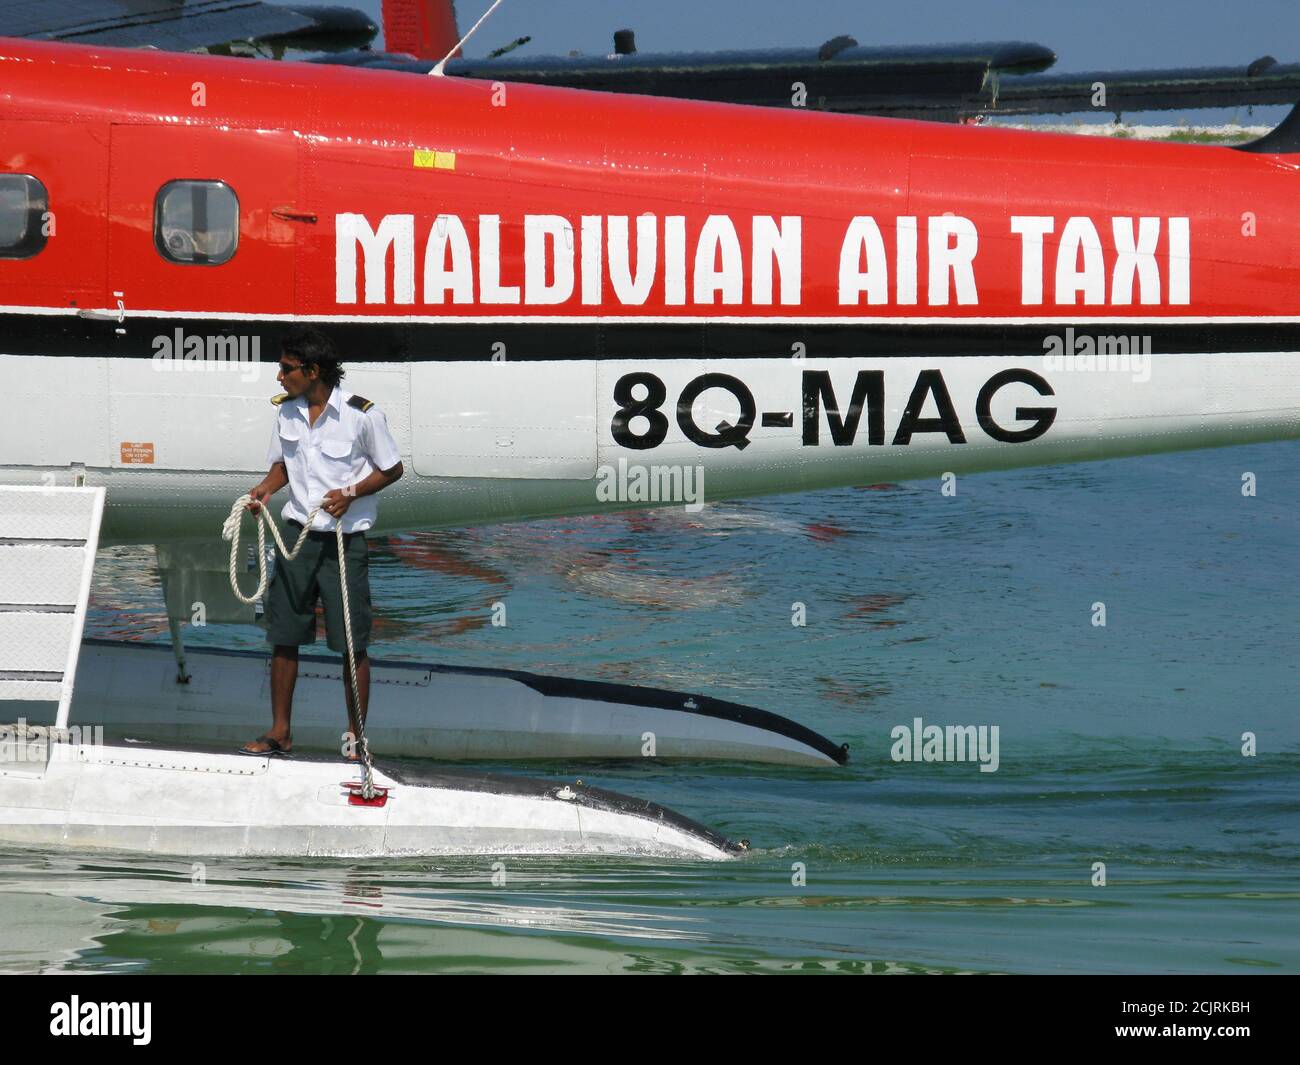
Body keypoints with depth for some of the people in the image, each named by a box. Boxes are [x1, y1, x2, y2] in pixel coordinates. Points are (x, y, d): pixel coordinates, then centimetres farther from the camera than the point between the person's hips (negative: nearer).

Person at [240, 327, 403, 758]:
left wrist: (350, 493, -17)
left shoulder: (362, 414, -12)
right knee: (283, 636, 6)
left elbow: (392, 469, -2)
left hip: (344, 539, -5)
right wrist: (265, 489, -3)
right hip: (297, 532, 5)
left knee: (352, 644, 0)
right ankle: (280, 732, 17)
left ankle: (356, 738, 10)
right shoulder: (286, 411, 4)